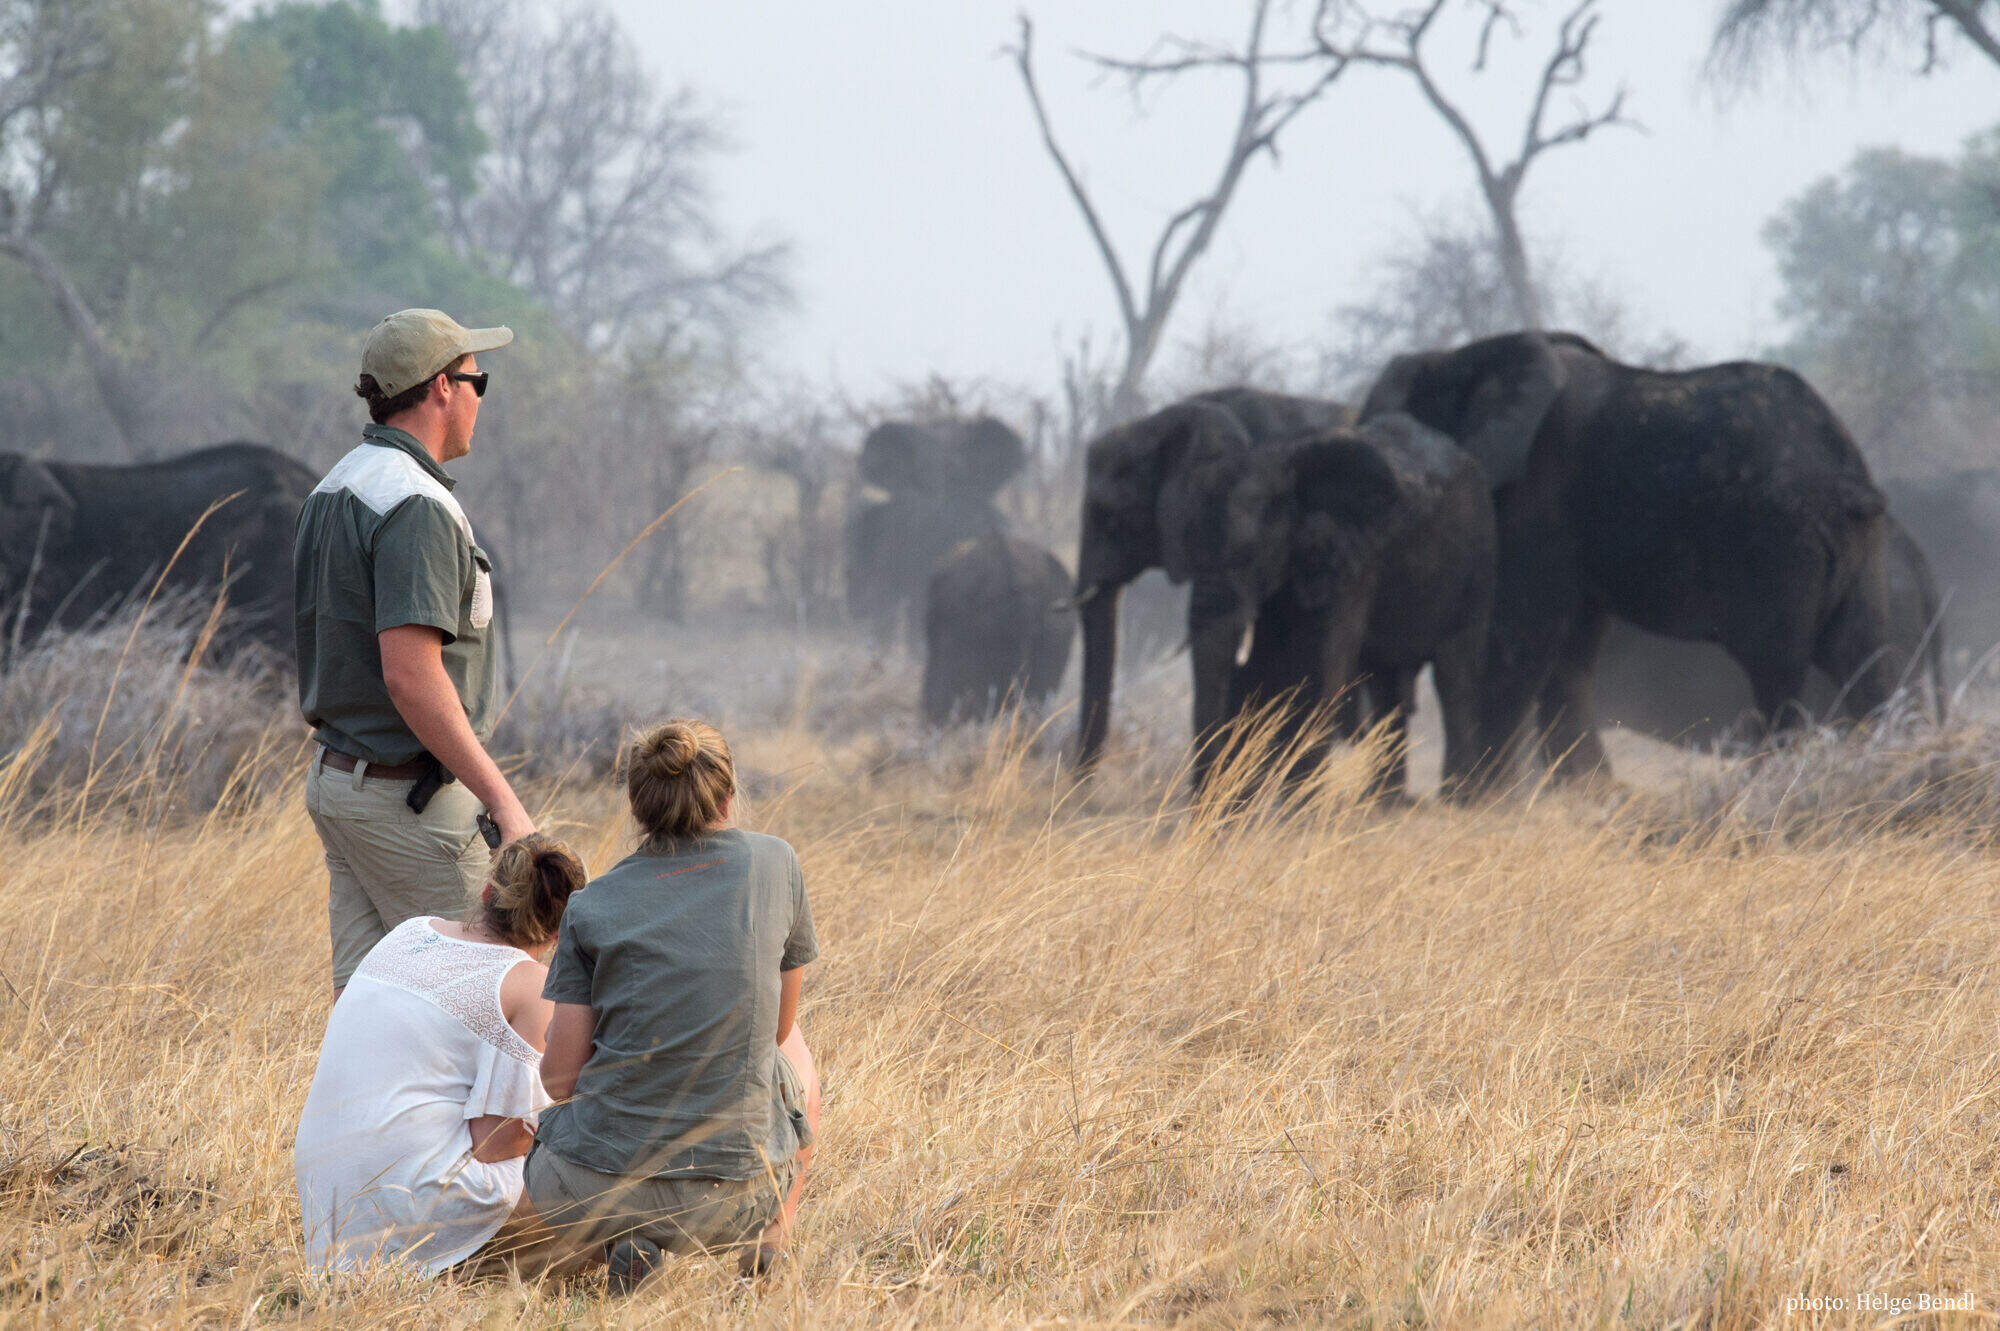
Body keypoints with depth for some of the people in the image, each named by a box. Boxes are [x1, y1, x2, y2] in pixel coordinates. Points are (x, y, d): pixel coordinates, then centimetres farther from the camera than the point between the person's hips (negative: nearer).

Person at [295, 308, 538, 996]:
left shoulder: (331, 492, 13)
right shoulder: (414, 506, -19)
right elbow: (411, 674, -26)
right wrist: (502, 801, -25)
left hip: (333, 777, 10)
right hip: (408, 797, -10)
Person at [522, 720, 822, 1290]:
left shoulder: (593, 906, 0)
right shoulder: (774, 864, 2)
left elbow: (561, 1078, 0)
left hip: (588, 1195, -2)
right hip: (734, 1195, 2)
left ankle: (628, 1242, 5)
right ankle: (770, 1235, 15)